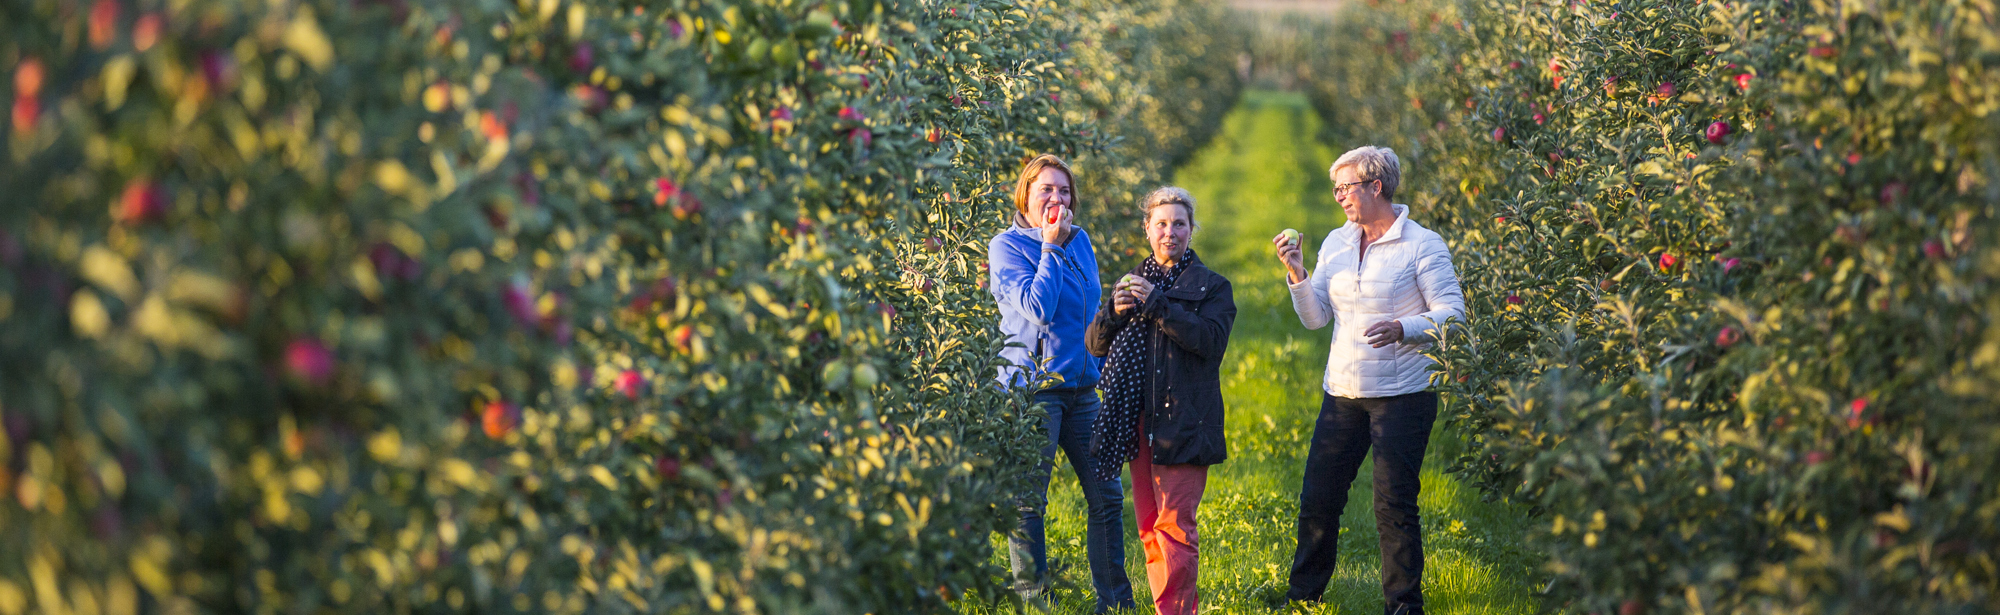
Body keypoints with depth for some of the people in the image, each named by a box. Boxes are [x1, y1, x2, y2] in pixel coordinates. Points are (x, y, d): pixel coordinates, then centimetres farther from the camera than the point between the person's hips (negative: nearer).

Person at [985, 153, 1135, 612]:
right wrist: (1051, 247, -13)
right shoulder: (1007, 246, -6)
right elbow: (1038, 308, -18)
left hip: (1082, 386, 6)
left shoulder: (1080, 241, 14)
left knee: (1107, 495, 6)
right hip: (1032, 386, -6)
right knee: (1028, 501, -4)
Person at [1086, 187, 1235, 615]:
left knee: (1174, 525, -12)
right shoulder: (1132, 282, 17)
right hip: (1138, 423, 5)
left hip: (1183, 422, -5)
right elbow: (1095, 345, 12)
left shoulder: (1211, 287, 4)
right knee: (1149, 529, 6)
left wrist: (1157, 304, -18)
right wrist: (1114, 312, -9)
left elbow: (1212, 340, -13)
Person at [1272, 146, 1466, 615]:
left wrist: (1401, 328, -25)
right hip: (1342, 395, 5)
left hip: (1402, 395, -5)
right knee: (1317, 500, 7)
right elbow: (1315, 318, 7)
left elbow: (1452, 314, -9)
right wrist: (1297, 274, -9)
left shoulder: (1422, 245, -6)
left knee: (1394, 505, -5)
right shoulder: (1336, 243, 11)